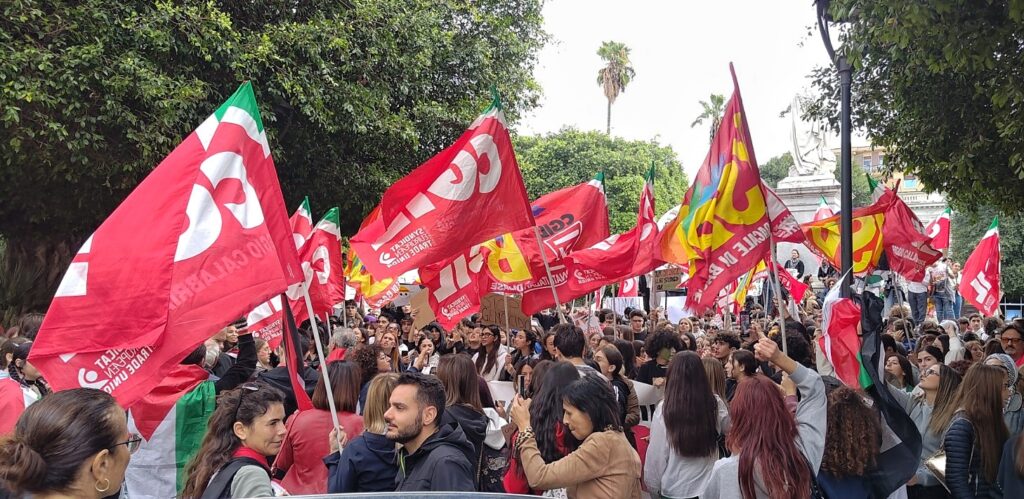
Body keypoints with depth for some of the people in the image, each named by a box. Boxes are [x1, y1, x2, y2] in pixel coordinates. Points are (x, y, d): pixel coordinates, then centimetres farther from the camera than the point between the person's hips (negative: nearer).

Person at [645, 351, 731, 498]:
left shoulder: (664, 409, -18)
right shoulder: (716, 404, -12)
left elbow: (656, 452, -12)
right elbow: (729, 429, 9)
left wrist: (653, 487, 1)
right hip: (709, 486, 3)